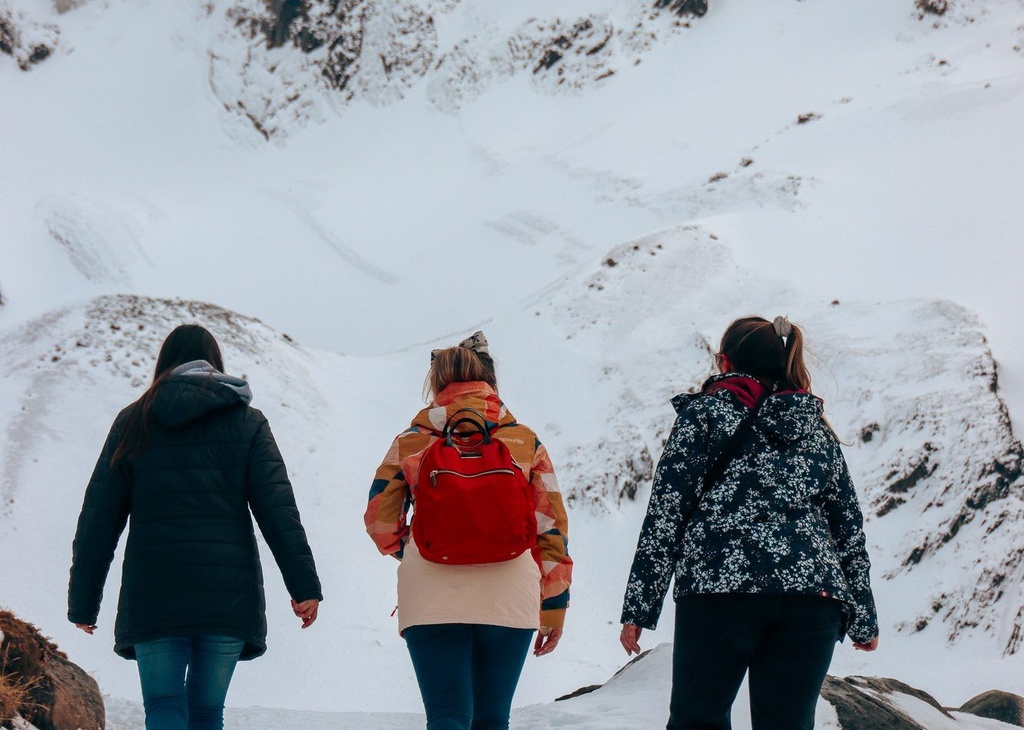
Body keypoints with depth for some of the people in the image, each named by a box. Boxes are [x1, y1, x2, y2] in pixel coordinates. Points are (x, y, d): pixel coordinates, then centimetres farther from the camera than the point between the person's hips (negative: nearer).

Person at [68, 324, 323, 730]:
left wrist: (83, 601, 10)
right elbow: (277, 508, -2)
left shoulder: (133, 423, 10)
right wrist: (304, 585, -5)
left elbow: (98, 520, 7)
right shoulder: (246, 423, 8)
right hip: (227, 591, 0)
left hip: (153, 591, 0)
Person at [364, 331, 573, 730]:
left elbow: (380, 521, 10)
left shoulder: (410, 444, 7)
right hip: (508, 597, 1)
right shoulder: (525, 442, 8)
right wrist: (553, 606, 13)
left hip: (431, 599, -1)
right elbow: (551, 528, 7)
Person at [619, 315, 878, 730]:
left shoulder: (704, 414, 8)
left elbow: (665, 515, 0)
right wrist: (863, 619, 24)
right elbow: (850, 532, 18)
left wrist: (638, 608, 0)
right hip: (812, 598, 4)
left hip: (718, 591, -3)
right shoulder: (816, 429, 19)